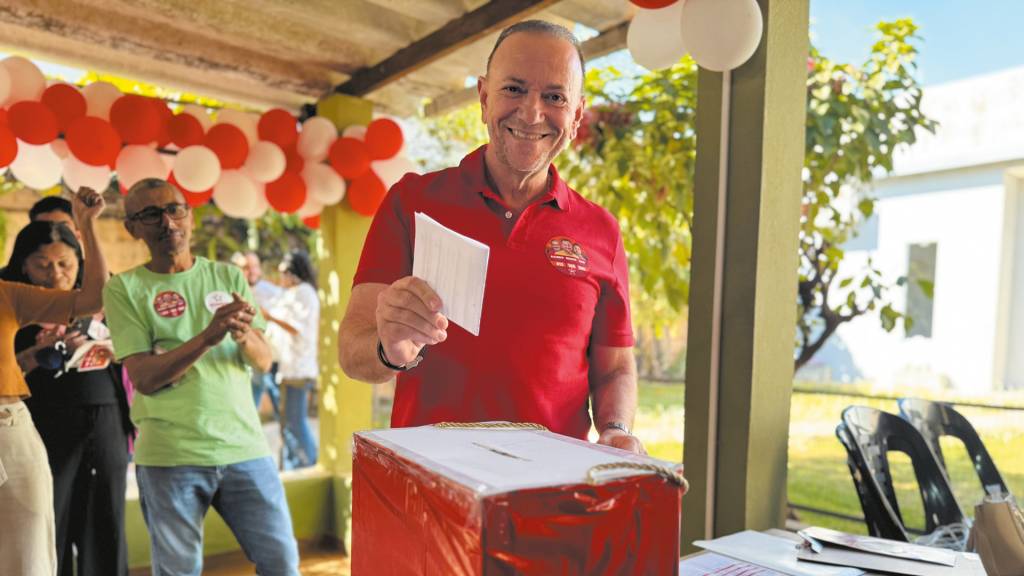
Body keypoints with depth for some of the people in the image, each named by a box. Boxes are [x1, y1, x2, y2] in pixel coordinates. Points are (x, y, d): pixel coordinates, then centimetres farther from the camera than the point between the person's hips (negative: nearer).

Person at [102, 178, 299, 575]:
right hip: (170, 455, -2)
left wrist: (244, 335, -19)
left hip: (244, 446, 2)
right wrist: (207, 337, -23)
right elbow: (144, 377, -9)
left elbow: (263, 361, 3)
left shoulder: (229, 277, 8)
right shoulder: (125, 288, 0)